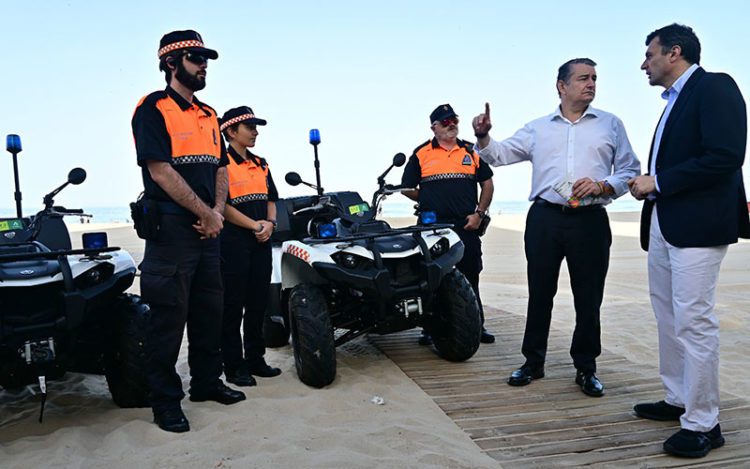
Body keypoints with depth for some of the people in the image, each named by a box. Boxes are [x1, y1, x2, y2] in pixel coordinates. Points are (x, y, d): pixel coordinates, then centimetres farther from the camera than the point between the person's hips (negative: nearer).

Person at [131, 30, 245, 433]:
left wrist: (217, 212, -1)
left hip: (207, 230, 8)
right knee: (169, 316, -1)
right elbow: (161, 172, -16)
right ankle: (165, 400, 11)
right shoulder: (154, 109, -7)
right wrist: (206, 214, -13)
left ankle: (206, 381, 29)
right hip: (171, 229, -7)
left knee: (209, 311, 14)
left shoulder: (208, 116, 17)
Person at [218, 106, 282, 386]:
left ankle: (255, 359, 23)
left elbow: (271, 200, 16)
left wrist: (270, 223, -3)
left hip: (261, 242, 7)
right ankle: (233, 366, 7)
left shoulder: (260, 165, 16)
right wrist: (254, 225, -15)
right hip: (233, 242, -7)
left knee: (258, 303, 12)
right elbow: (222, 205, -13)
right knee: (233, 305, -1)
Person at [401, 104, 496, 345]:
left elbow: (487, 183, 14)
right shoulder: (421, 153, 7)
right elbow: (407, 188, 11)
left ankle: (477, 325, 15)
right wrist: (429, 203, 7)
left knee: (470, 277, 6)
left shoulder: (472, 151, 13)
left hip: (466, 226, 1)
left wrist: (479, 213, 3)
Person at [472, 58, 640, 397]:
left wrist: (602, 186, -10)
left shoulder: (610, 124, 10)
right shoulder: (537, 128, 13)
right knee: (539, 294, 7)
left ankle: (586, 369, 18)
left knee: (589, 298, 3)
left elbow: (630, 171, 9)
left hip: (590, 220, 0)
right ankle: (533, 362, 21)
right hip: (544, 219, 1)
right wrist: (483, 137, -11)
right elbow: (499, 154, 9)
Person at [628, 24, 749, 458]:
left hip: (697, 225, -10)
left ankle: (703, 423, 3)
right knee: (670, 319, 16)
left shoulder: (715, 87, -8)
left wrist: (658, 182, -15)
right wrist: (647, 185, 2)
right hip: (662, 225, 10)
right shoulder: (675, 101, 19)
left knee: (694, 322, -7)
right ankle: (678, 401, 29)